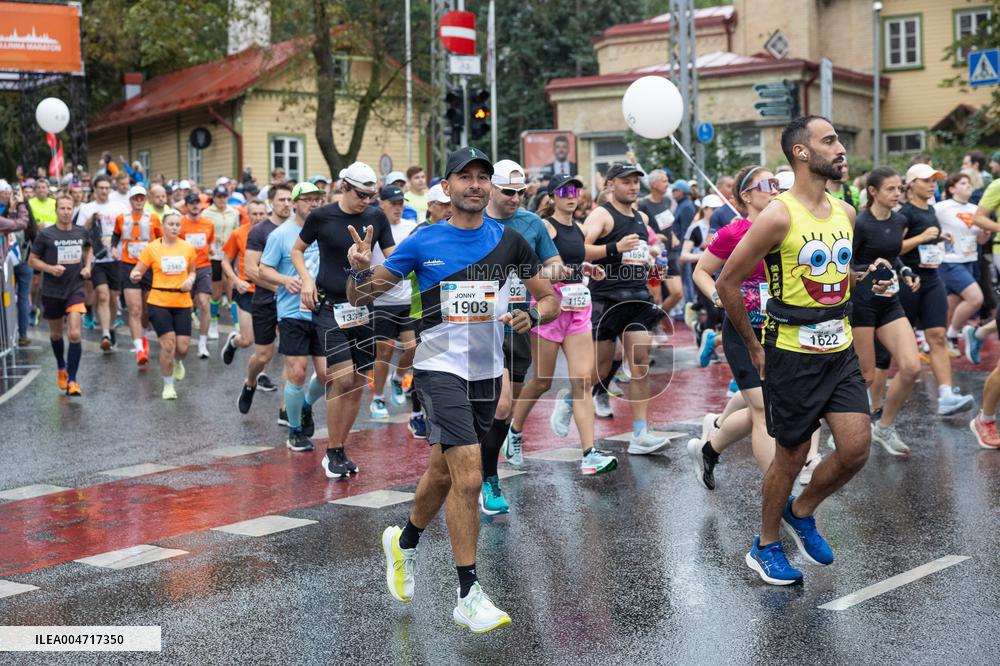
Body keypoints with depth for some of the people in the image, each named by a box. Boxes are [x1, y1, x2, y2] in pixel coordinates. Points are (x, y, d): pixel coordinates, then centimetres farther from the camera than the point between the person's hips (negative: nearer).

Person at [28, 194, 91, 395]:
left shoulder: (81, 232, 1)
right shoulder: (45, 234, -8)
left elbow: (88, 248, 23)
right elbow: (32, 260, -2)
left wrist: (87, 266, 6)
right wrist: (50, 268, -18)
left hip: (75, 289, 0)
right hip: (52, 291, 0)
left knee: (75, 335, -14)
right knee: (56, 334, 16)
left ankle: (71, 380, -7)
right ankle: (61, 368, 42)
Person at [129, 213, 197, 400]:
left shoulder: (188, 248, 4)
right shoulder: (152, 248, -3)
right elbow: (137, 272, -1)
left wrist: (190, 280, -3)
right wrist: (134, 276, -25)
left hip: (182, 303, 2)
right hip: (159, 302, -2)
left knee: (183, 347, -2)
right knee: (168, 343, -10)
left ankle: (178, 362, 37)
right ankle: (168, 385, 10)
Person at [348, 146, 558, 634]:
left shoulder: (509, 241, 3)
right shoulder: (423, 242, -2)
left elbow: (550, 300, 10)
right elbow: (360, 298, 2)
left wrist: (532, 315, -12)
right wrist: (360, 270, -20)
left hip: (487, 373, 4)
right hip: (440, 368, -4)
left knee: (443, 472, 18)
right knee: (468, 476, -17)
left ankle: (404, 543, 46)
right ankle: (468, 596, -9)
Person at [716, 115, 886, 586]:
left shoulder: (845, 213, 7)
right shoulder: (779, 215, -16)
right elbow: (727, 282, -11)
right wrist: (754, 347, -5)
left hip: (840, 350, 6)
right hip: (793, 354, -6)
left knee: (857, 446, -1)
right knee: (792, 455, 4)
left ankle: (801, 513, 26)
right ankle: (765, 547, 25)